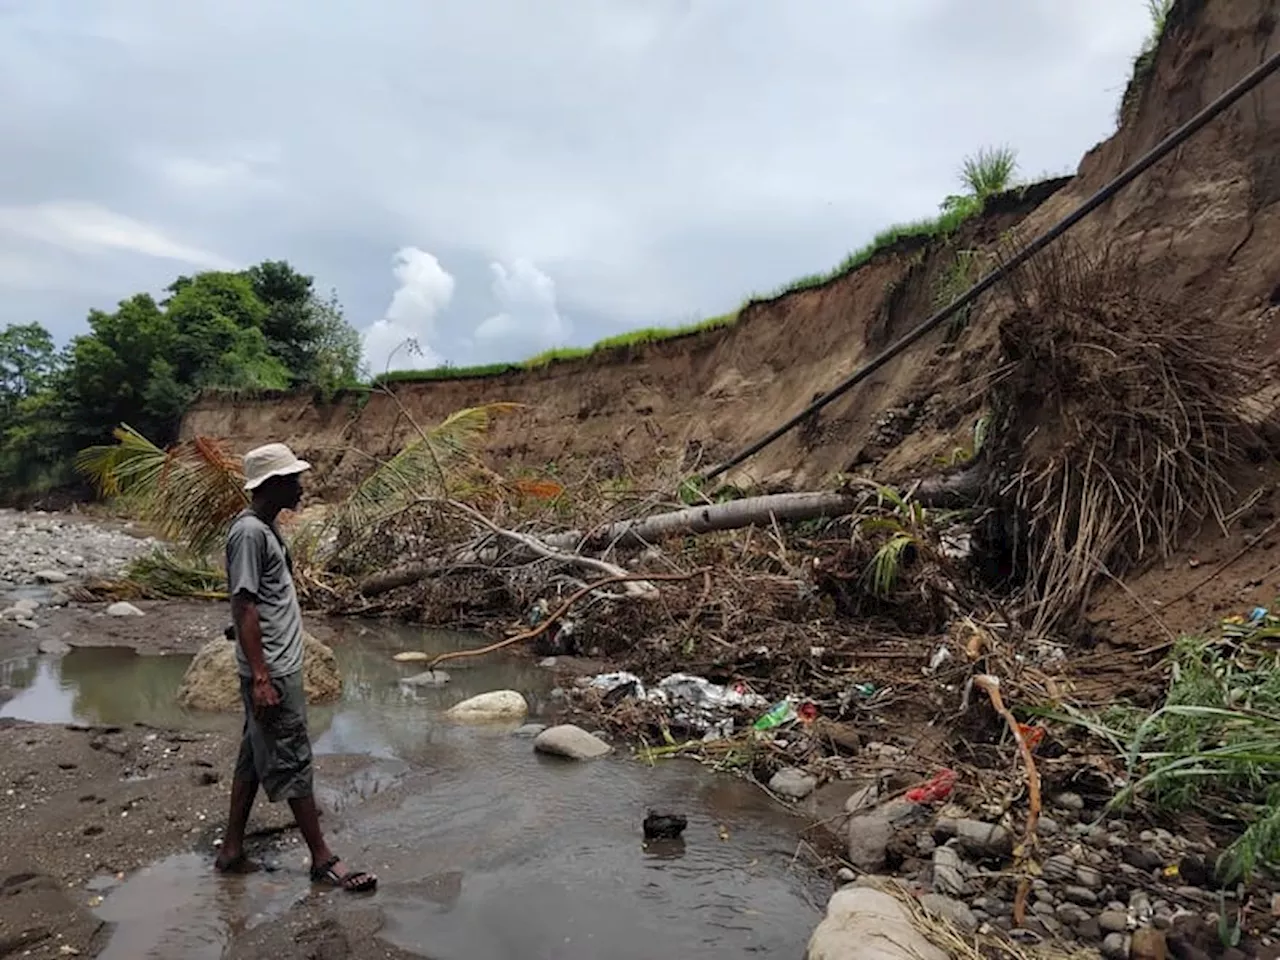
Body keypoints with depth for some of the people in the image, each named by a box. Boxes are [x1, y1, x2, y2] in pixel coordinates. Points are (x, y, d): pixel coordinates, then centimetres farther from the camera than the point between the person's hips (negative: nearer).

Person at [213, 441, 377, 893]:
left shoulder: (265, 528, 12)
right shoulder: (249, 532, -18)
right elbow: (244, 607, -21)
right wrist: (261, 678, -23)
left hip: (280, 666, 10)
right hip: (272, 672, -10)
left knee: (254, 759, 16)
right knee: (293, 762, -1)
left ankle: (232, 851, 27)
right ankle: (323, 859, 9)